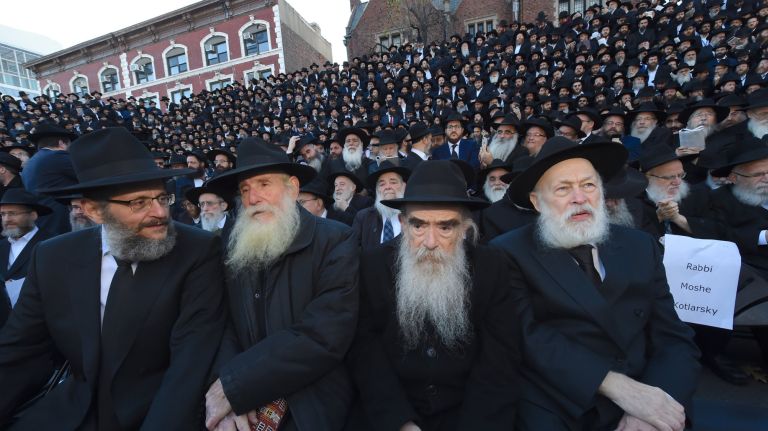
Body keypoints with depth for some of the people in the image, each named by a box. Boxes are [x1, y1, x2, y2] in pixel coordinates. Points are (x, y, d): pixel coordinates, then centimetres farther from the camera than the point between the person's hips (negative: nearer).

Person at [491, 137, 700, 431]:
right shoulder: (511, 253, -7)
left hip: (640, 405, 4)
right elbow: (529, 334, -14)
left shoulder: (640, 247, 6)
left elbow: (675, 339, 2)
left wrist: (653, 405, -14)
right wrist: (616, 385, -21)